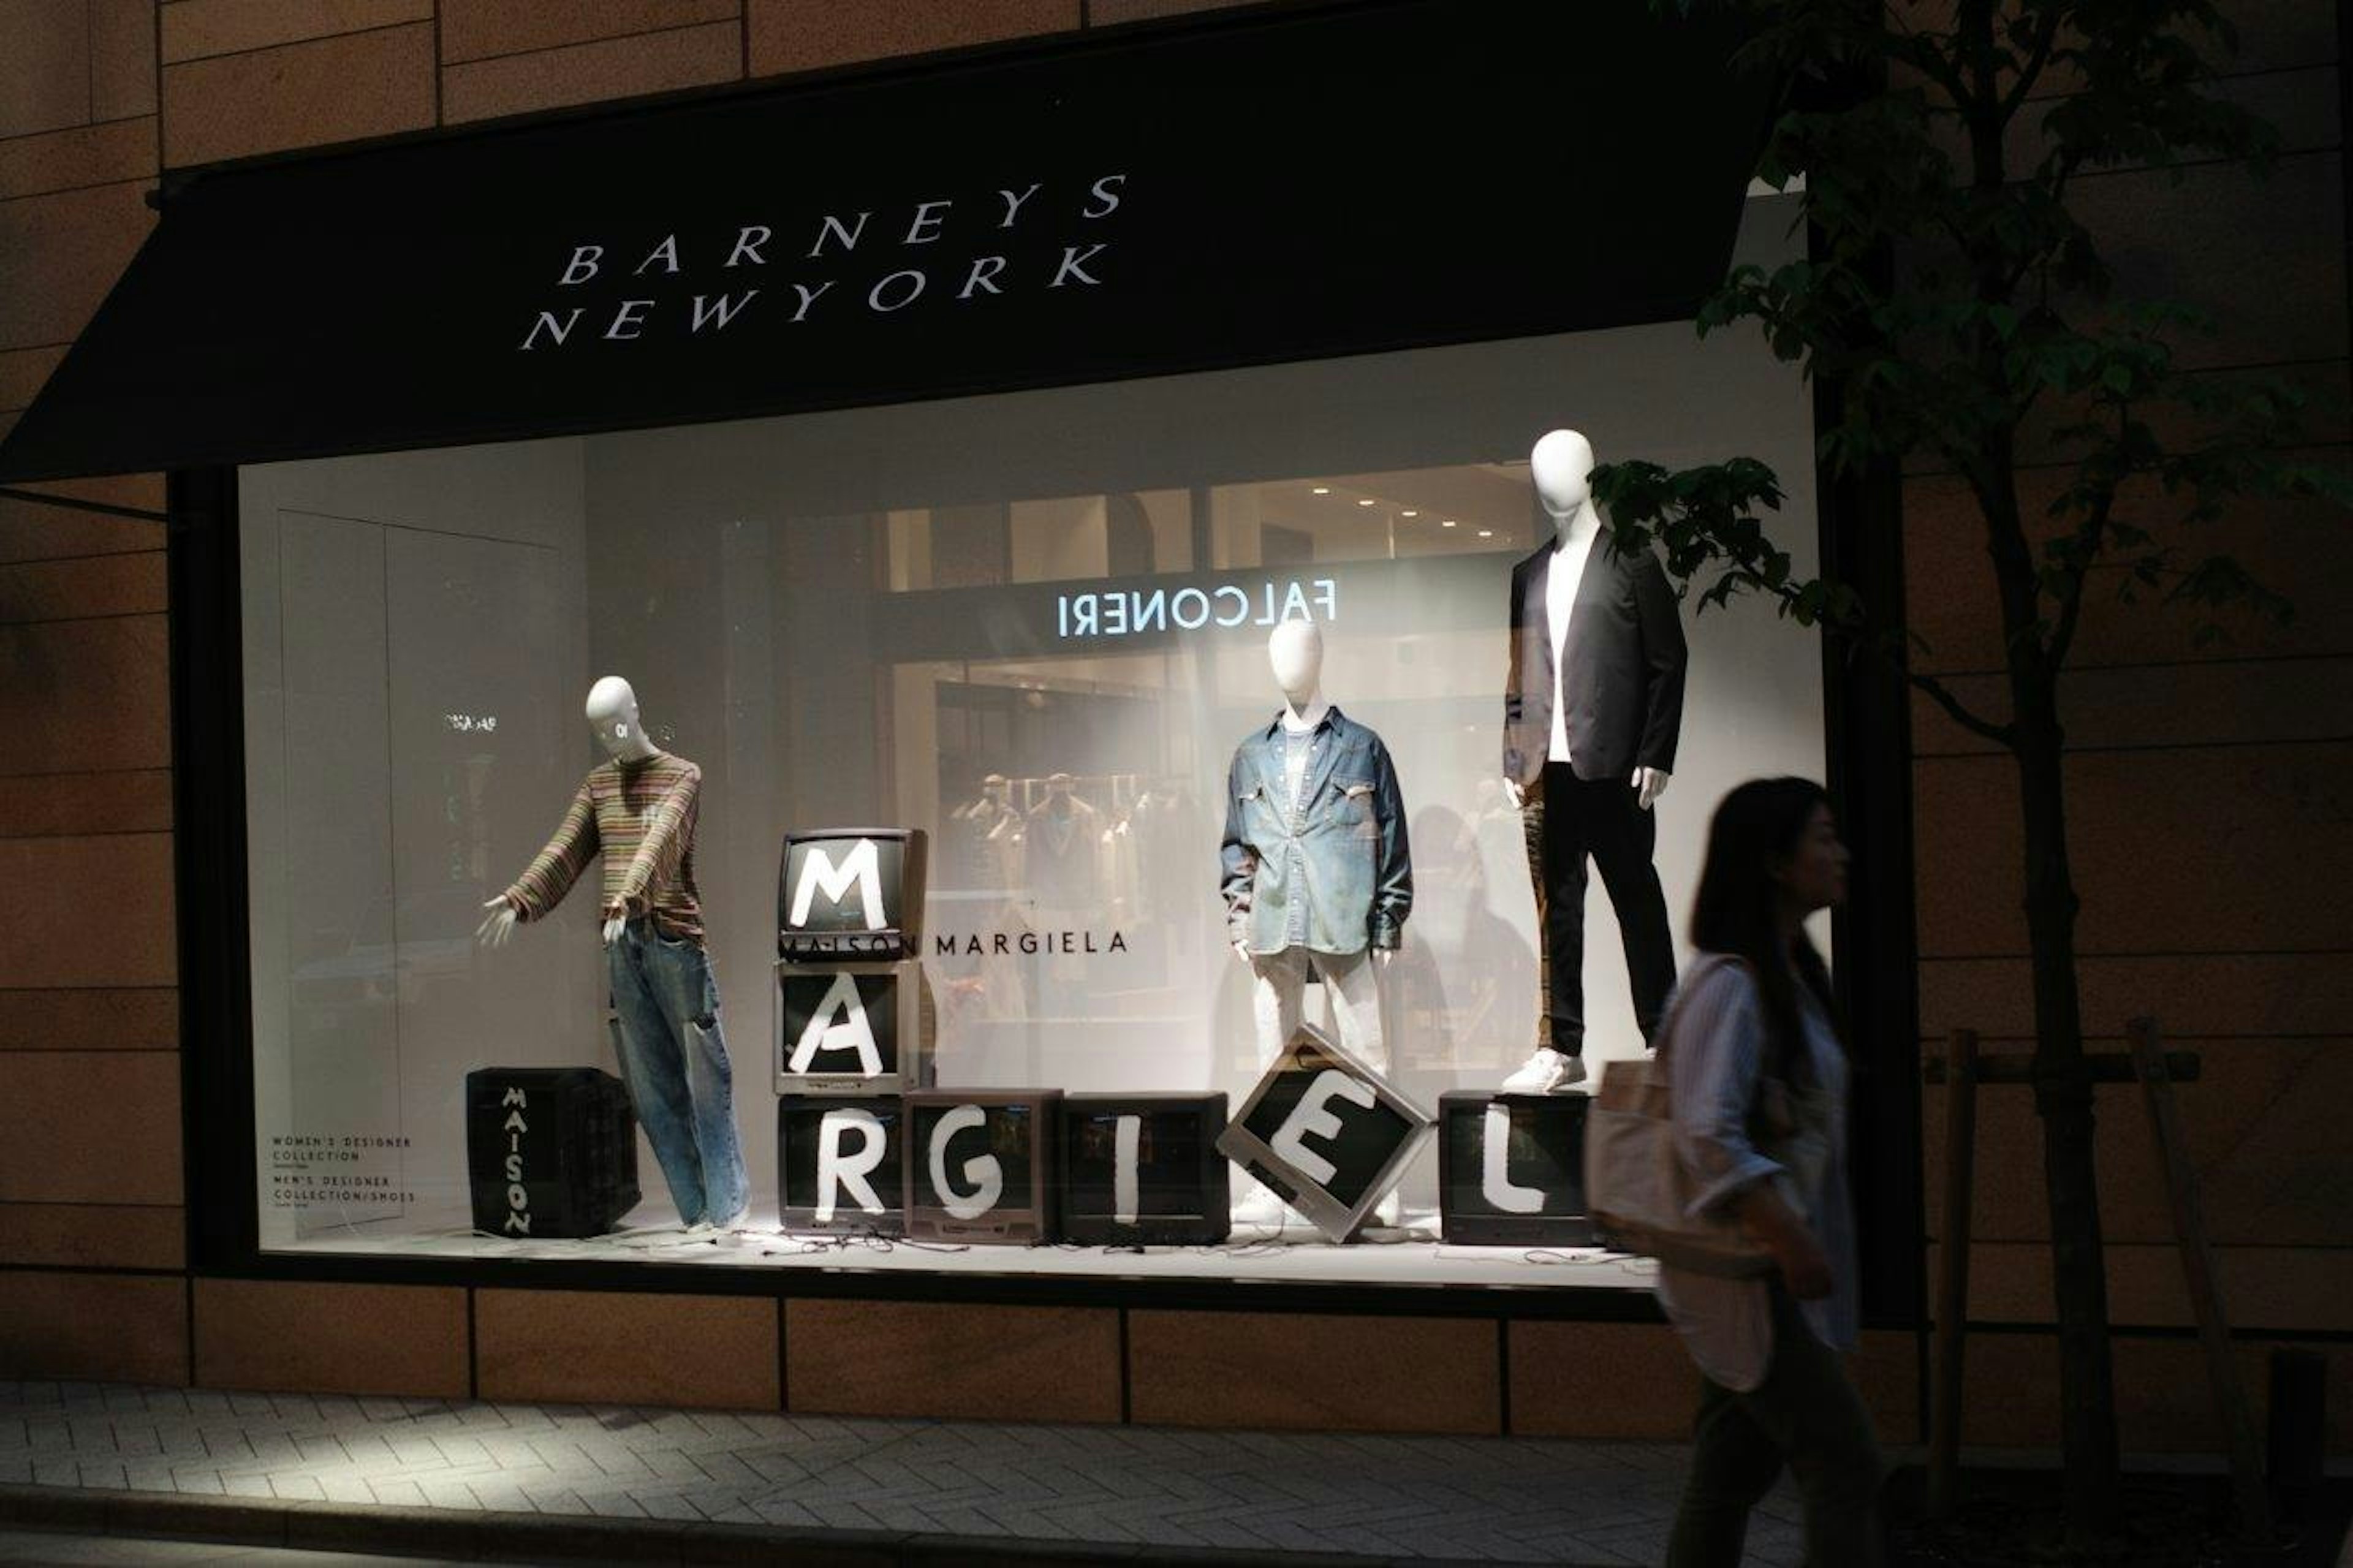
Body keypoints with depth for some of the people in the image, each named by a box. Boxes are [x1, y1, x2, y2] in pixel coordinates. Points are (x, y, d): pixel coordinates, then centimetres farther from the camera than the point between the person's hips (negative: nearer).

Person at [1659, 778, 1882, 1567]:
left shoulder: (1790, 975, 13)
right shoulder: (1729, 984, -17)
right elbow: (1709, 1136, -25)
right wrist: (1792, 1243, -25)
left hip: (1773, 1266, 9)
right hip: (1742, 1264, -9)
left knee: (1731, 1471, 12)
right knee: (1844, 1464, -8)